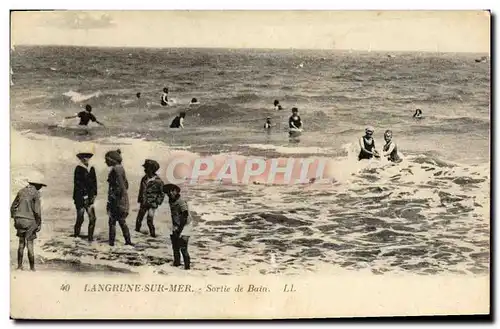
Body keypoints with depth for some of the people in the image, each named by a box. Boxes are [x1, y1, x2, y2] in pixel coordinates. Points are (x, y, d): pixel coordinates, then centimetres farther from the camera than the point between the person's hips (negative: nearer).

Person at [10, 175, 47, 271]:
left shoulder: (21, 191, 11)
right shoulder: (35, 193, -10)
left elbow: (13, 206, 15)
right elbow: (37, 210, -15)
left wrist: (15, 219, 20)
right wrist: (39, 224, -8)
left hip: (19, 219, 6)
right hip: (29, 220, -6)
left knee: (21, 243, 14)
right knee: (30, 244, 0)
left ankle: (19, 266, 13)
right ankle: (32, 268, 5)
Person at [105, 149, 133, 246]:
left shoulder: (116, 169, -15)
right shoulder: (120, 168, 13)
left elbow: (119, 186, -21)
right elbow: (126, 184, 20)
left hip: (117, 198, -9)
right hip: (124, 198, 9)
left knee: (112, 222, -3)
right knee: (121, 221, 15)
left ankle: (111, 243, 0)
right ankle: (128, 241, 18)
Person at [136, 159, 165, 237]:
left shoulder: (158, 181, -15)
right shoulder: (144, 179, 3)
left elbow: (162, 194, -7)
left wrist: (156, 204, -10)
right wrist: (139, 201, 16)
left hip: (151, 204, -6)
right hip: (143, 204, 6)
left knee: (150, 221, -10)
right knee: (139, 219, 10)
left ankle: (153, 234, 5)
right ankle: (137, 230, 25)